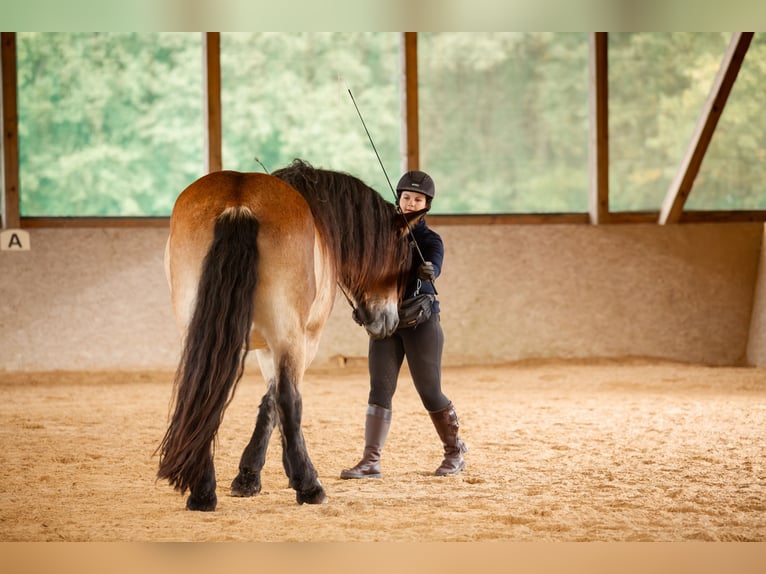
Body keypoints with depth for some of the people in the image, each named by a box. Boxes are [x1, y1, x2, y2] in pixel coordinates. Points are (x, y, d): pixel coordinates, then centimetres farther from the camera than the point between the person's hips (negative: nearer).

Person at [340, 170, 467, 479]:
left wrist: (428, 270, -49)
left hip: (421, 321, -4)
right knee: (379, 389, -4)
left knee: (430, 393, 2)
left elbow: (433, 267, -26)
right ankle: (370, 462, -8)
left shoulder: (429, 239, -5)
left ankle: (455, 452, 22)